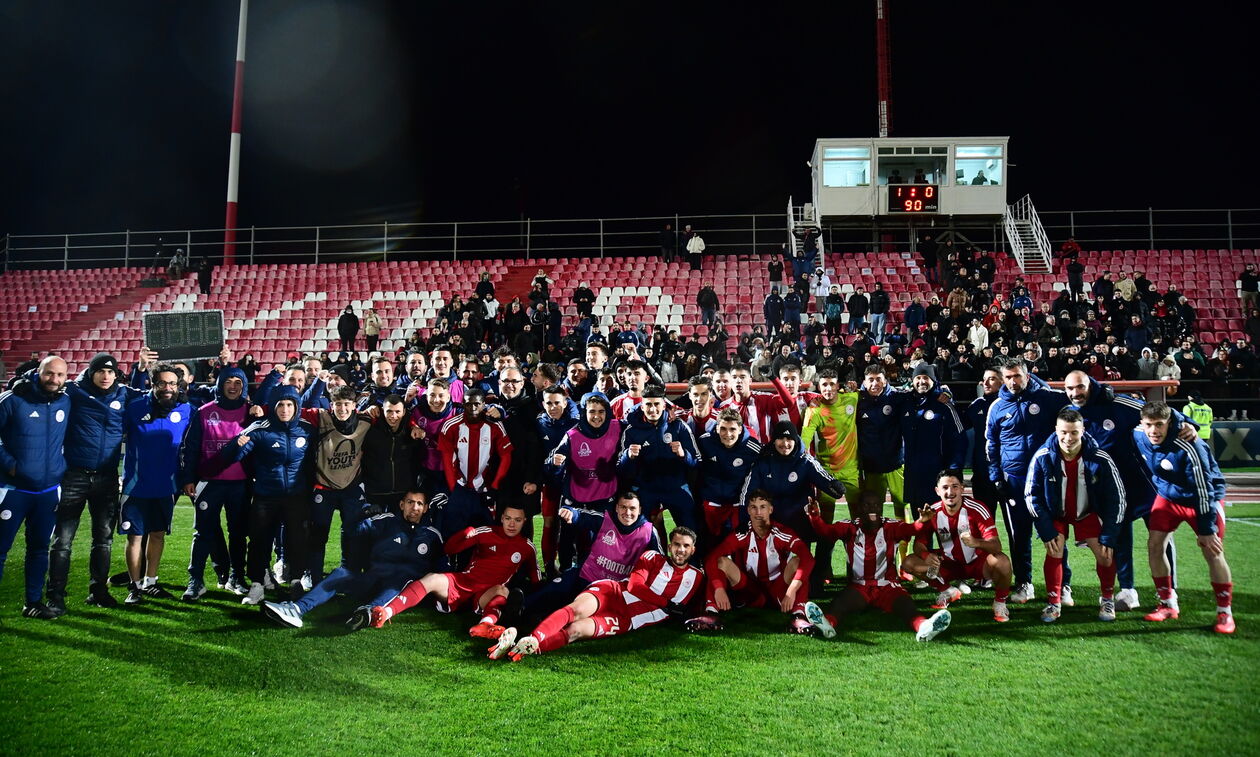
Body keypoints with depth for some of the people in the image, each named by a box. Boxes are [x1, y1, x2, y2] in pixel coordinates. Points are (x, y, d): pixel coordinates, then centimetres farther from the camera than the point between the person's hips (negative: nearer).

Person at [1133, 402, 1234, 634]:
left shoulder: (1188, 447, -34)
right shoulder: (1138, 435, -17)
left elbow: (1203, 490, -28)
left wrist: (1206, 529, -24)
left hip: (1204, 499, -5)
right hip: (1168, 496, 5)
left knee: (1212, 551, -12)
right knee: (1154, 544, -6)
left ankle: (1225, 612, 5)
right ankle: (1168, 604, 8)